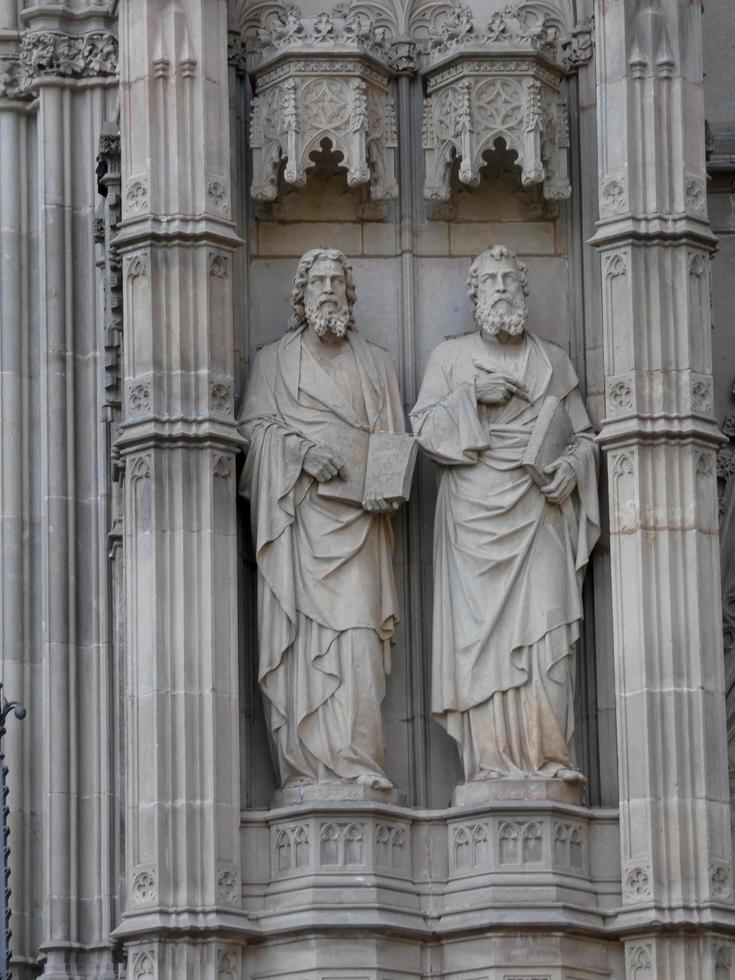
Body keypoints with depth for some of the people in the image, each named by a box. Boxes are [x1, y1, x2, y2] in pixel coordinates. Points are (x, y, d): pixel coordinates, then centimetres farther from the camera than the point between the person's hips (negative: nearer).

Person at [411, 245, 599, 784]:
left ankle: (548, 756, -10)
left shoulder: (553, 360, 16)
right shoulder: (451, 356, 13)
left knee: (544, 629, -10)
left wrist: (571, 465, -4)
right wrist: (470, 394, -9)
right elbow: (424, 425, 5)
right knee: (481, 626, -8)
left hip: (537, 511, 1)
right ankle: (491, 759, -9)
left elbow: (584, 434, 16)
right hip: (474, 511, -1)